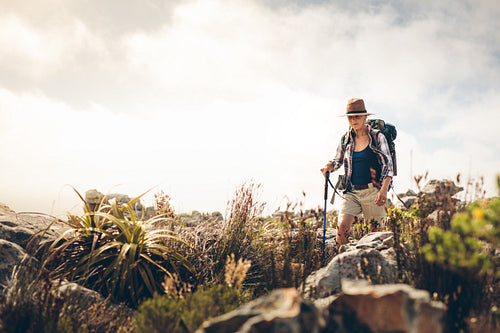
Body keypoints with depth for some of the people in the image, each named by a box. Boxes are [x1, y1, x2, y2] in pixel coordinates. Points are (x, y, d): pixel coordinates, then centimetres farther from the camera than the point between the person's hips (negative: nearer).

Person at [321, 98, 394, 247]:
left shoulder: (377, 137, -1)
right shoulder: (346, 139, 10)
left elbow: (388, 164, -7)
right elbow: (337, 160, 25)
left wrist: (384, 189, -22)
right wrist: (328, 166, 0)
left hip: (372, 192, -2)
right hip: (351, 192, 2)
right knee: (342, 227, -16)